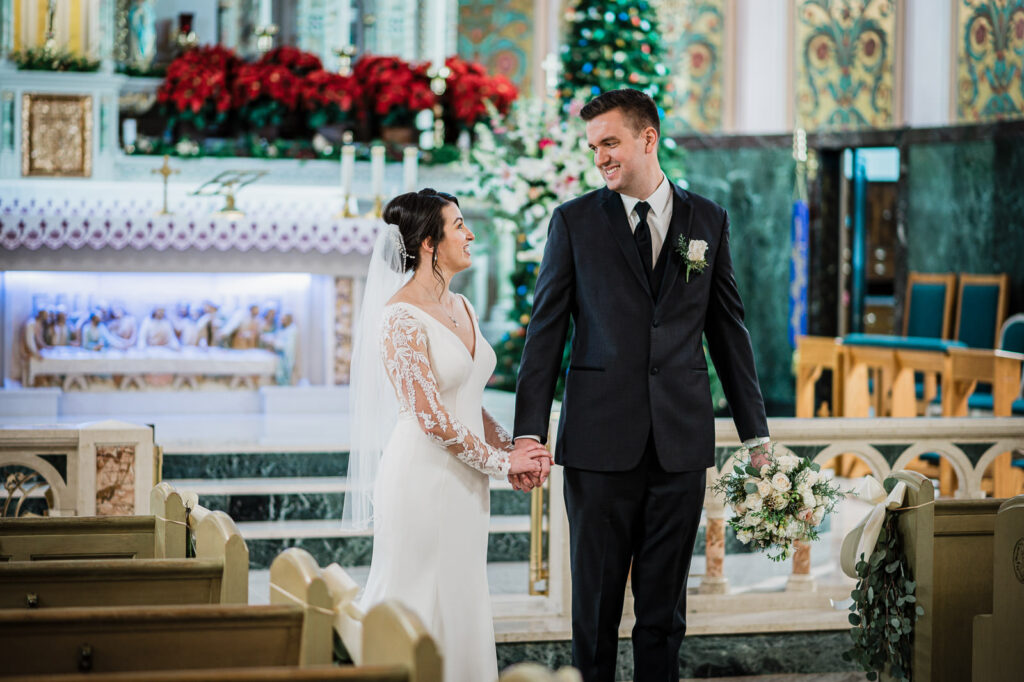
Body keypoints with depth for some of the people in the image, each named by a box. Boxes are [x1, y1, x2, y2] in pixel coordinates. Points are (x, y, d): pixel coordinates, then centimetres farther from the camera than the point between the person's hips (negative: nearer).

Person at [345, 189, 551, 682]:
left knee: (462, 601, 11)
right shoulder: (400, 318, -15)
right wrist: (501, 461, -10)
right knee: (415, 605, -1)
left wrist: (513, 449, 2)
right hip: (422, 476, -8)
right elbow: (431, 417, -18)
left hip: (464, 484, 8)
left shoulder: (460, 308, 11)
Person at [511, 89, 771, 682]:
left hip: (682, 440, 1)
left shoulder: (709, 220, 8)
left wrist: (756, 431, 10)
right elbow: (546, 332, 2)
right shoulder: (575, 221, 4)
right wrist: (529, 431, -6)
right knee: (595, 596, 4)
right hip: (600, 439, -1)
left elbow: (728, 328, 11)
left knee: (665, 600, 7)